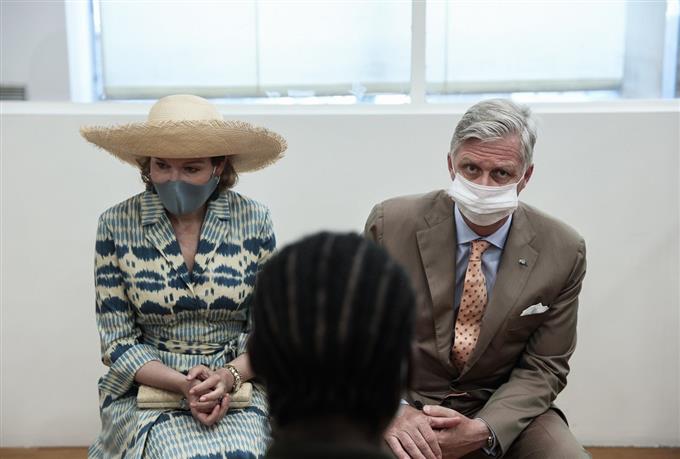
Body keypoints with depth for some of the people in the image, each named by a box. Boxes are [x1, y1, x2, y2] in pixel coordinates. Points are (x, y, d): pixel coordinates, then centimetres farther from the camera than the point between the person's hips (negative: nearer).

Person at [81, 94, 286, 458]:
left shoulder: (253, 220, -4)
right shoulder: (116, 226, -5)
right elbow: (118, 342, -2)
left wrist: (229, 377, -17)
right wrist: (184, 385, -16)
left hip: (237, 383, 1)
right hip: (148, 385, 0)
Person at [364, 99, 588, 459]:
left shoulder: (563, 252, -9)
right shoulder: (391, 224, -12)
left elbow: (543, 368, -3)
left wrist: (482, 430, -19)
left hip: (501, 409, 2)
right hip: (402, 402, -2)